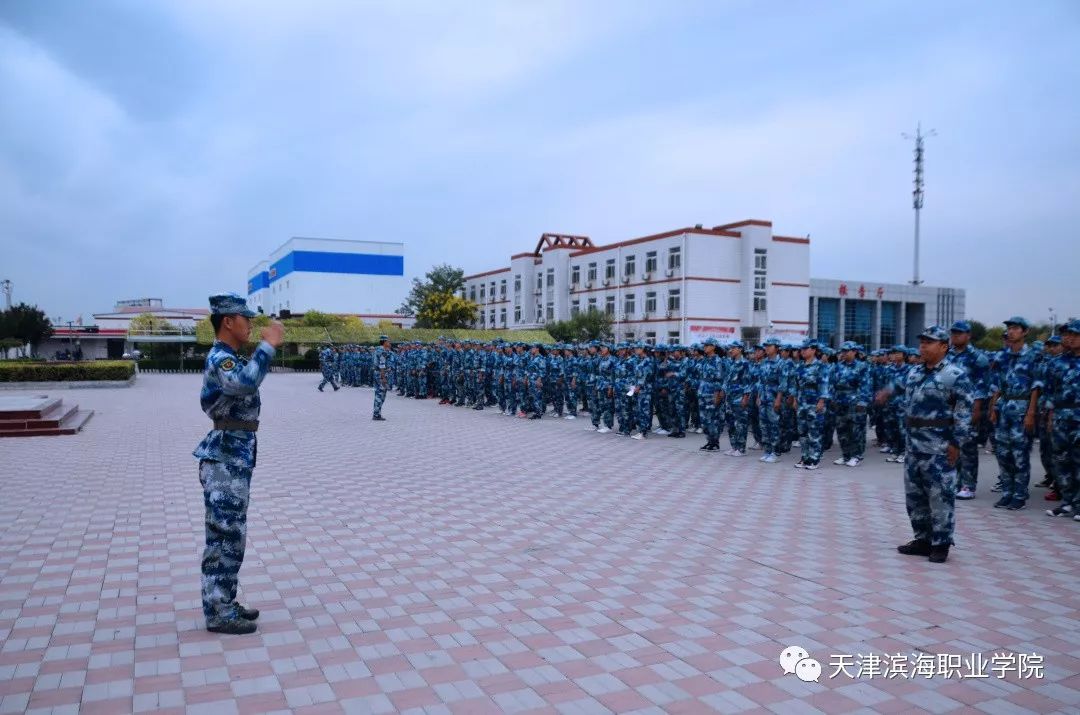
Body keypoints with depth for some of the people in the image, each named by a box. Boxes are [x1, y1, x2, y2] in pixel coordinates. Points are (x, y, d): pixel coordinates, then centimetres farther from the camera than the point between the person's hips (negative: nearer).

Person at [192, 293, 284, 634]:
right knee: (225, 537, -2)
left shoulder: (228, 358, 15)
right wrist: (268, 344, -32)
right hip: (225, 462, -10)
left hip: (234, 459, 10)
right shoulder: (220, 359, -18)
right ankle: (218, 614, 7)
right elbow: (245, 383, -39)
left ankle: (224, 604, 26)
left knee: (230, 536, 16)